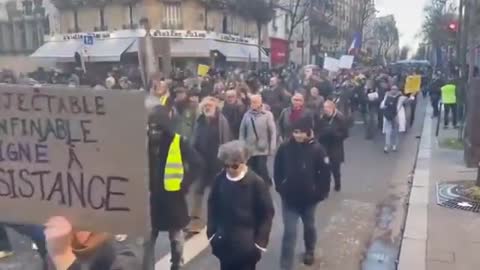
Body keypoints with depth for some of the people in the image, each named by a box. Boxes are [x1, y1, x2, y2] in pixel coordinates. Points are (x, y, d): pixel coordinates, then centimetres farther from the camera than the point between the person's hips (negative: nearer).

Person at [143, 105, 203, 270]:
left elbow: (197, 163, -11)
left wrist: (185, 184, -13)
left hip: (172, 197, -2)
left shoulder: (178, 142, -11)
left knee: (175, 236, 17)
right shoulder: (146, 141, -4)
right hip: (151, 196, 2)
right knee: (148, 238, 9)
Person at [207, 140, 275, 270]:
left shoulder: (256, 182, -15)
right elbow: (212, 206, 7)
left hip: (247, 245, -3)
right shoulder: (220, 180, -6)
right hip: (224, 242, 3)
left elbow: (267, 213, -8)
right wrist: (212, 232, 4)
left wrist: (260, 241, -9)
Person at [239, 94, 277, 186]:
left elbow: (273, 132, -6)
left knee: (262, 170, -5)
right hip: (249, 149, 3)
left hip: (262, 149, -3)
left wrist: (272, 148, -9)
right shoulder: (247, 115, -1)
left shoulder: (267, 114, -6)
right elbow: (242, 132, 4)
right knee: (252, 172, 11)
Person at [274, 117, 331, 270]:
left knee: (309, 226, 23)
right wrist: (279, 187, 0)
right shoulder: (285, 148, -12)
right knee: (289, 232, -1)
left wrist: (321, 193, -9)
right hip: (288, 197, 0)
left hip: (309, 198, 0)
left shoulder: (317, 149, -16)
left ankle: (310, 251, 50)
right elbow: (277, 169, 1)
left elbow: (325, 173, -9)